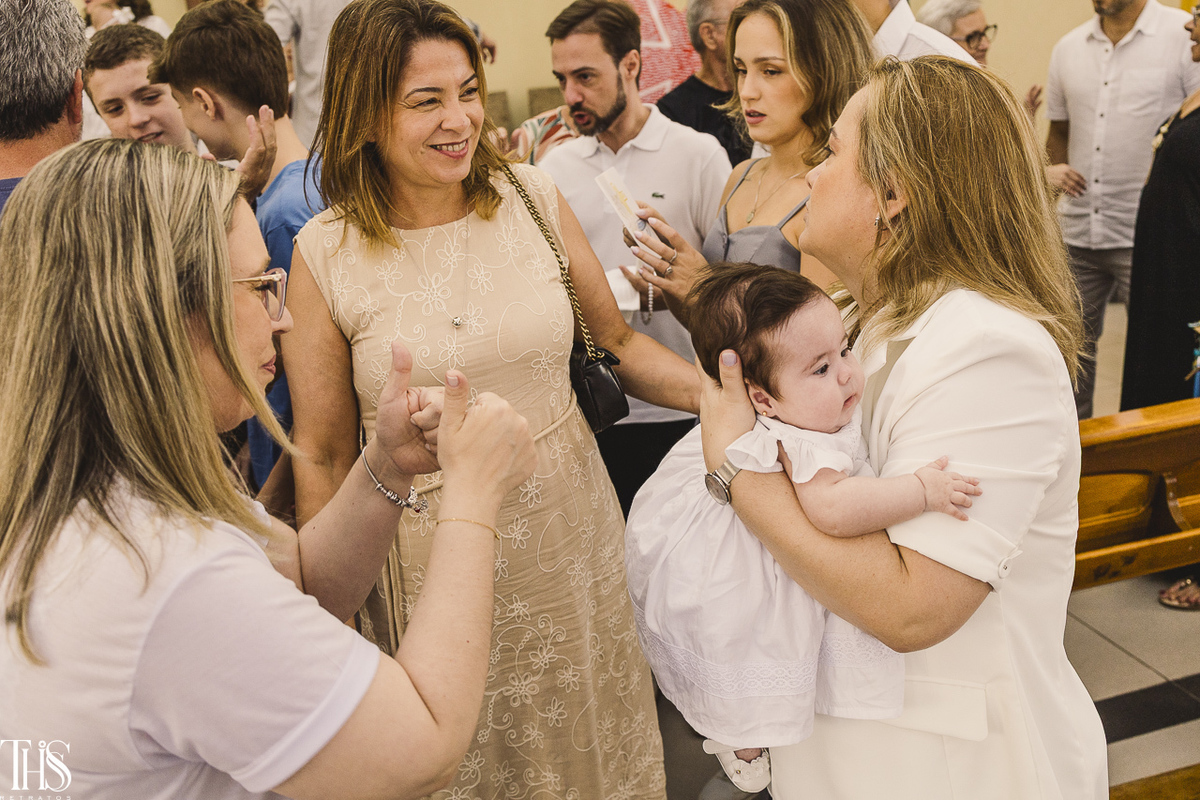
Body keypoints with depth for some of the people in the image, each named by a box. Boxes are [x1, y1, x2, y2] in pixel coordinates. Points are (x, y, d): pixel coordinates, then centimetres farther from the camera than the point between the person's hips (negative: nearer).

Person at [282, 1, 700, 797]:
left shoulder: (534, 198, -5)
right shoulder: (325, 254, -11)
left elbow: (618, 341, 7)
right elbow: (322, 458, -4)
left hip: (571, 531, 2)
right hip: (432, 562, -2)